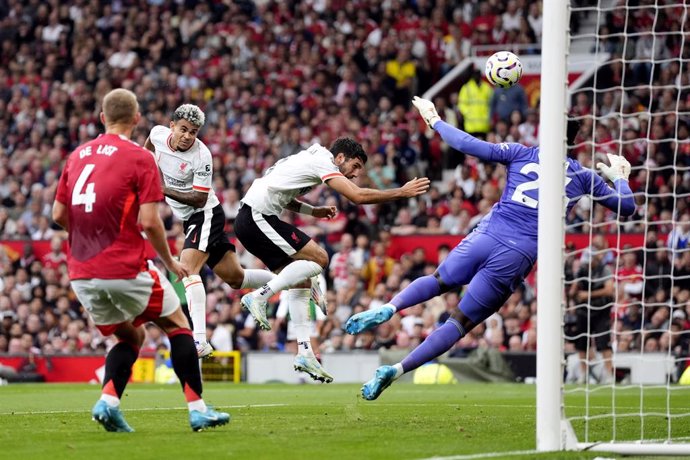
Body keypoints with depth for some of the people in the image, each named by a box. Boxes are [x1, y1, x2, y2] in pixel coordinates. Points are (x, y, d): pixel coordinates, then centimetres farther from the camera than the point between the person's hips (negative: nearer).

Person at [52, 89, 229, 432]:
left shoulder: (77, 156, 9)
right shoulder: (140, 158, -6)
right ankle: (197, 409, 7)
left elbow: (58, 214, 10)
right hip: (125, 270, -5)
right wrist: (170, 262, 2)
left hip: (81, 274, 5)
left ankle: (108, 401, -1)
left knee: (131, 336, 22)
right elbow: (149, 221, -12)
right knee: (177, 326, 14)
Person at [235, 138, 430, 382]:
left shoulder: (309, 158, 21)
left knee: (300, 279, 7)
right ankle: (259, 296, -16)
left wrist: (313, 211, 19)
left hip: (248, 219, 10)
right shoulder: (322, 162, -8)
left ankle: (304, 351, 2)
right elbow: (358, 196, -18)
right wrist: (402, 192, -12)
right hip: (258, 217, -10)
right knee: (318, 258, -12)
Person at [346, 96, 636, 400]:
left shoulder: (521, 154, 10)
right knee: (461, 322, 5)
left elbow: (470, 146, 4)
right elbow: (626, 207, 18)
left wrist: (435, 122, 19)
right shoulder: (583, 176, 11)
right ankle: (395, 371, -8)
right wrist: (619, 177, 38)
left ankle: (390, 308, -3)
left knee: (440, 281, 28)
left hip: (487, 236, 1)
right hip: (517, 257, -1)